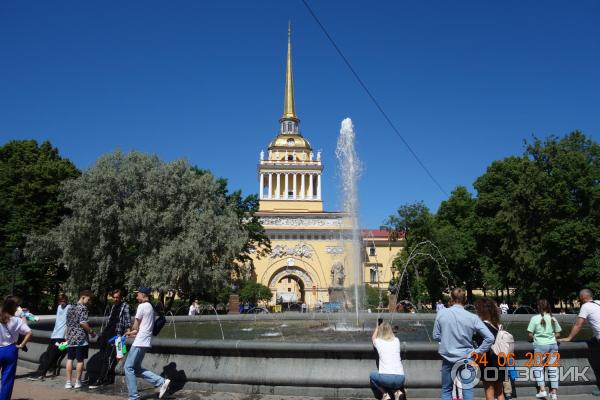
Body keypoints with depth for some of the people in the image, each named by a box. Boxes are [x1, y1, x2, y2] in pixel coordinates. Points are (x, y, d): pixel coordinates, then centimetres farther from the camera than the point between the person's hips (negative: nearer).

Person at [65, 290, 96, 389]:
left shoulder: (70, 308, 13)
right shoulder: (83, 308, -10)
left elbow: (68, 323, 19)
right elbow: (82, 323, -19)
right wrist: (91, 332, -9)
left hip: (70, 337, 7)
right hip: (81, 338, -7)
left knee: (70, 359, 9)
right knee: (80, 360, 3)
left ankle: (68, 382, 10)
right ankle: (77, 382, 9)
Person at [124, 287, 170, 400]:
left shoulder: (142, 306, -11)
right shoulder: (150, 307, 17)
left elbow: (135, 326, -5)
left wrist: (131, 332, 15)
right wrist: (134, 332, 22)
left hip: (140, 342, -9)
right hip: (145, 342, 9)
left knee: (129, 367, -1)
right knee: (137, 368, 13)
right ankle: (162, 382, 6)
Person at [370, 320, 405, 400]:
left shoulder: (378, 342, 9)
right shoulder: (396, 341, 13)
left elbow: (373, 338, 36)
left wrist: (377, 326, 49)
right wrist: (387, 326, 52)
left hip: (385, 377, -3)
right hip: (400, 378, 4)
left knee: (372, 375, 28)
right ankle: (397, 392, 8)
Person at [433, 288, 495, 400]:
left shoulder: (441, 314, -8)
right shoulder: (472, 318, -11)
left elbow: (436, 336, 0)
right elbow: (490, 338, -13)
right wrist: (479, 351, -2)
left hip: (447, 358, 1)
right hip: (465, 358, -1)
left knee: (446, 390, 14)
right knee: (467, 390, 10)